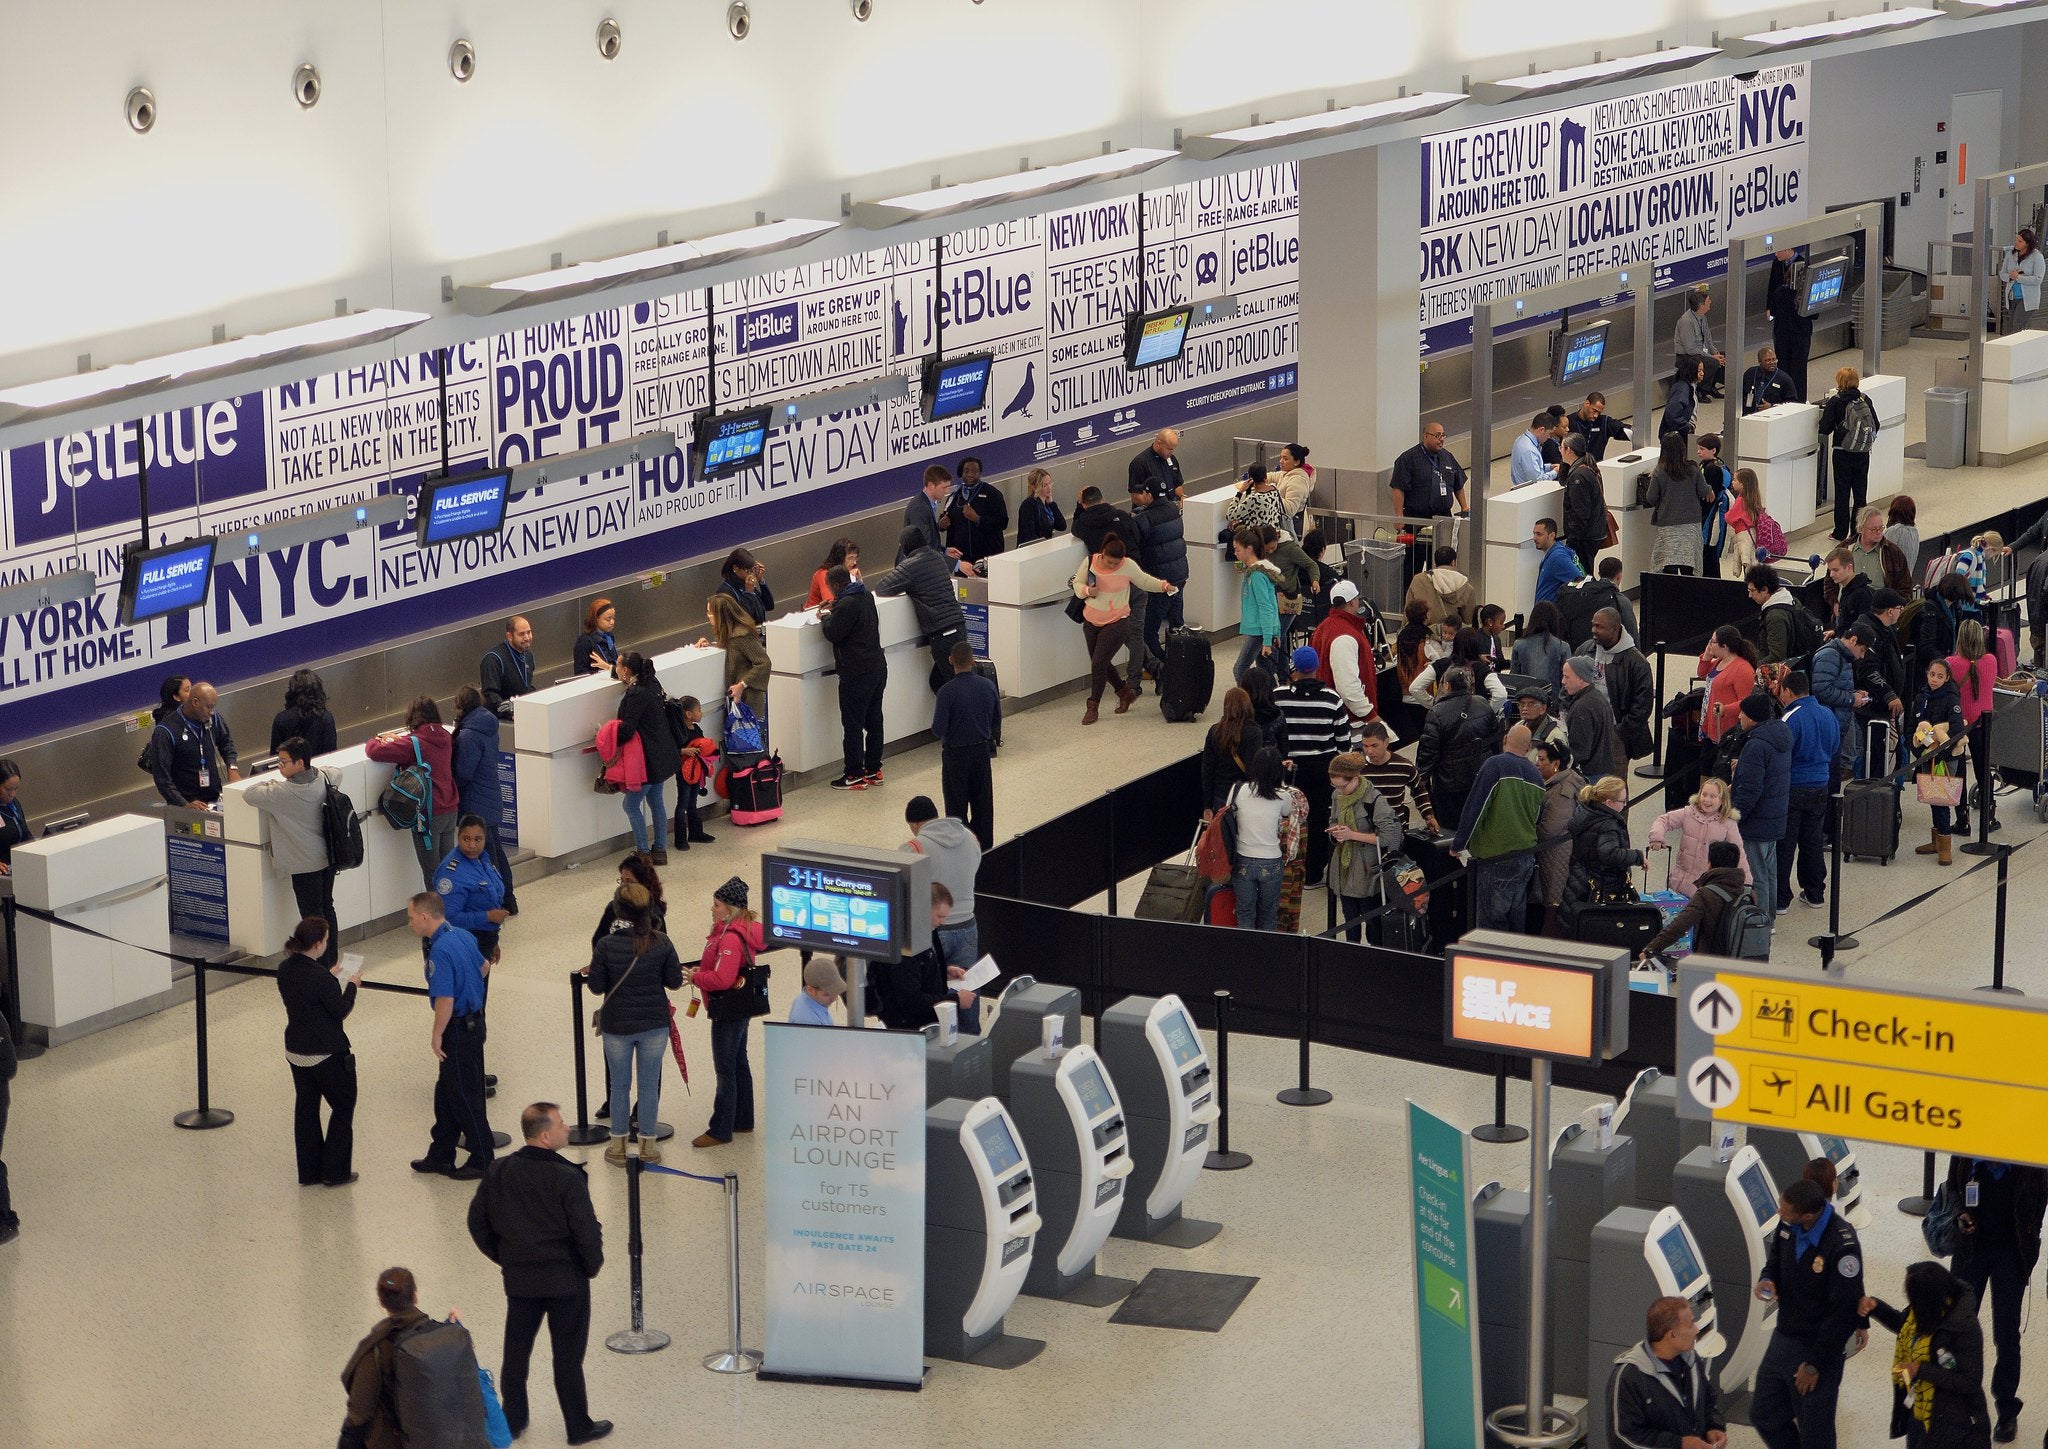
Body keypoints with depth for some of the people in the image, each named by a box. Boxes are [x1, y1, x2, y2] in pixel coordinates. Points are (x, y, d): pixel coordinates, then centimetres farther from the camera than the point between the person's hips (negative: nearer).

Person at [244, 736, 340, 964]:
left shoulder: (284, 792, -25)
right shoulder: (322, 777, -5)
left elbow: (249, 794, -16)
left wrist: (269, 781, 0)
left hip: (306, 864, -7)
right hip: (328, 857, 7)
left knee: (313, 916, 2)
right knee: (326, 908, 19)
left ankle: (321, 965, 6)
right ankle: (331, 961, 29)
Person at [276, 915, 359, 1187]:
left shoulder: (285, 969, -3)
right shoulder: (320, 977, -26)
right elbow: (341, 1011, -16)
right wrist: (351, 984, -1)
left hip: (296, 1051, 7)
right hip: (327, 1053, -7)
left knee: (305, 1108, 17)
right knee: (343, 1106, 11)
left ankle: (309, 1171, 23)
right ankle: (335, 1172, 15)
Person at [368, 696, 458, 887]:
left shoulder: (412, 744, -19)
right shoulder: (444, 737, 1)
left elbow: (374, 751, -19)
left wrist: (374, 740, 3)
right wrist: (398, 740, 17)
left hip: (429, 814, -6)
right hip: (451, 810, 6)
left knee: (431, 871, 5)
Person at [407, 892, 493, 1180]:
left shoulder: (440, 951, -26)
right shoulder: (463, 936, 3)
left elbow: (446, 1000, -28)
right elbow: (482, 967, 21)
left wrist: (437, 1035, -16)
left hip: (459, 1029, -10)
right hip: (473, 1020, 10)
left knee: (464, 1097, 4)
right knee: (445, 1092, 18)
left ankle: (482, 1160, 14)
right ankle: (440, 1155, 27)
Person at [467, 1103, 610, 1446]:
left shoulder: (499, 1171, -6)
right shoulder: (567, 1179, -22)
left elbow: (477, 1221, 3)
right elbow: (587, 1231, -20)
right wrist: (592, 1265, -1)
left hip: (518, 1278, 4)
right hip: (566, 1279, -4)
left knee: (516, 1351, 18)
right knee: (567, 1355, 8)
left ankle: (513, 1420, 29)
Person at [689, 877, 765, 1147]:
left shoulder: (731, 938, -24)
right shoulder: (744, 929, 8)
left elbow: (722, 979, -28)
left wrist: (696, 977, -14)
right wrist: (701, 971, 7)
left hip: (729, 1010, -11)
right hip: (741, 1007, 11)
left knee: (726, 1069, -4)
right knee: (739, 1064, 20)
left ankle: (721, 1130, 1)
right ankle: (743, 1121, 30)